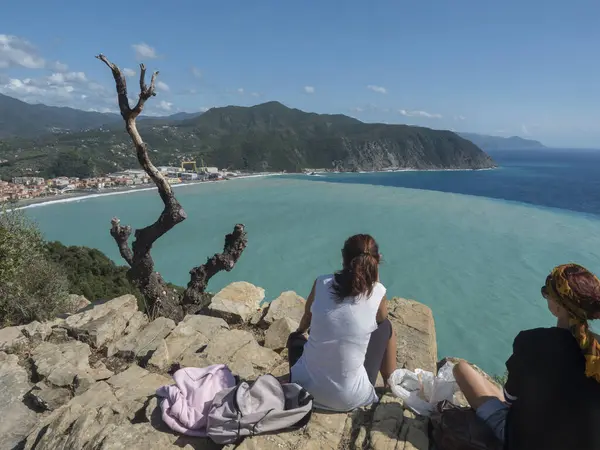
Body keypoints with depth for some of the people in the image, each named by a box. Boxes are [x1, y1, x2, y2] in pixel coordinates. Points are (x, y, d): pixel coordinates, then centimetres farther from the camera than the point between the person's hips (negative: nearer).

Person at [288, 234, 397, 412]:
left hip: (304, 386, 2)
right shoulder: (377, 292, -11)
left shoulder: (321, 283, -6)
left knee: (295, 338, 34)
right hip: (348, 398, -2)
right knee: (386, 327, 17)